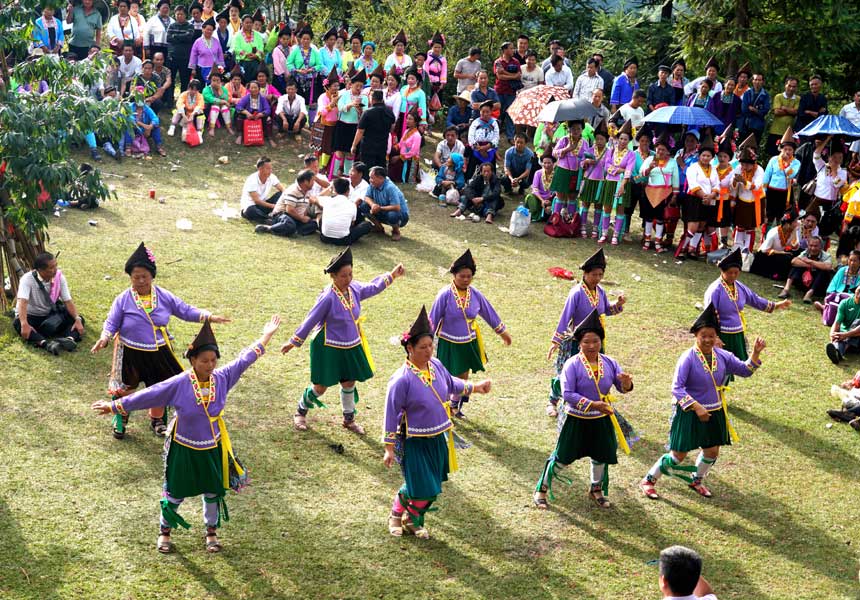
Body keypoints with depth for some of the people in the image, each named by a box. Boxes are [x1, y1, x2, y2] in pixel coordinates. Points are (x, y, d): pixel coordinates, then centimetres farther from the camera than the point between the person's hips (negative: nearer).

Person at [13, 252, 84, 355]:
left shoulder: (59, 277, -10)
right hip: (31, 317, -3)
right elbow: (22, 302, -34)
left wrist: (77, 319, -28)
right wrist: (24, 324, -50)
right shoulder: (27, 279, -21)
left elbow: (68, 301, -11)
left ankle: (70, 339, -47)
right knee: (17, 323, -37)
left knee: (79, 318, -18)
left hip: (51, 315, 4)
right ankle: (45, 344, -56)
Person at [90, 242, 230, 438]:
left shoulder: (164, 297, -5)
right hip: (130, 353, -2)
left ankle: (156, 420, 38)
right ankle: (120, 420, 35)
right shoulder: (123, 299, -12)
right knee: (124, 389, 10)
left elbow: (186, 311, -2)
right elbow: (111, 323, -11)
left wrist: (209, 316, -12)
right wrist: (104, 338, -30)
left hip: (159, 353, 2)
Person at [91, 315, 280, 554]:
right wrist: (115, 406, -13)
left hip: (213, 448, 3)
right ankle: (164, 532, 35)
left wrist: (266, 336, 3)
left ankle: (212, 532, 38)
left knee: (213, 492, 16)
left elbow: (245, 359, -2)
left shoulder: (222, 378, -12)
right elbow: (147, 395, -16)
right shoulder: (178, 384, -22)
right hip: (184, 449, -3)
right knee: (175, 493, 12)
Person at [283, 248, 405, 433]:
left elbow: (373, 287, 16)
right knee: (321, 386, 4)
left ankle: (349, 419, 36)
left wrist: (391, 275, 15)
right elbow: (311, 320, -18)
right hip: (328, 348, -6)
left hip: (351, 346, 6)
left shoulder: (354, 288, -7)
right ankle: (301, 412, 31)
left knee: (349, 383, 17)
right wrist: (294, 342, -13)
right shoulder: (328, 297, -26)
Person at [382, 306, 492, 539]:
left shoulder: (436, 365, -3)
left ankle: (413, 522, 38)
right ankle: (397, 514, 28)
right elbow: (391, 415, -16)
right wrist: (389, 449, -13)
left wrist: (475, 388, 20)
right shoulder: (402, 380, -23)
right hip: (414, 442, -7)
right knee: (421, 489, -3)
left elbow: (451, 384, 20)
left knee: (431, 487, 15)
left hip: (439, 439, 7)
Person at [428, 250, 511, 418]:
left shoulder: (475, 294, -6)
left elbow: (489, 312, 8)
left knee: (464, 375, 15)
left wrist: (502, 331, 17)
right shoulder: (445, 295, -18)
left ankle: (455, 404, 37)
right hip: (449, 343, -4)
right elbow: (433, 318, -11)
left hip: (469, 343, 4)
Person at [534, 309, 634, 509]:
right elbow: (567, 393, -22)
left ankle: (597, 490, 43)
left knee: (601, 456, 19)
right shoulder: (572, 364, -17)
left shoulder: (609, 363, -3)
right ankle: (542, 490, 20)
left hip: (602, 420, 5)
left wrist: (626, 382, -26)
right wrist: (592, 405, -30)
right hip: (576, 420, -4)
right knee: (562, 458, 3)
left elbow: (622, 387, -1)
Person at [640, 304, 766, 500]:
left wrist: (756, 353, -13)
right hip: (689, 414, -6)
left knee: (712, 452, 16)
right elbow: (677, 388, -23)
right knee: (678, 455, 0)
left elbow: (745, 370, 4)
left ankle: (696, 481, 43)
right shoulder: (688, 358, -19)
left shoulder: (722, 356, -2)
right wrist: (697, 407, -29)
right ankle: (648, 481, 19)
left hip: (715, 413, 6)